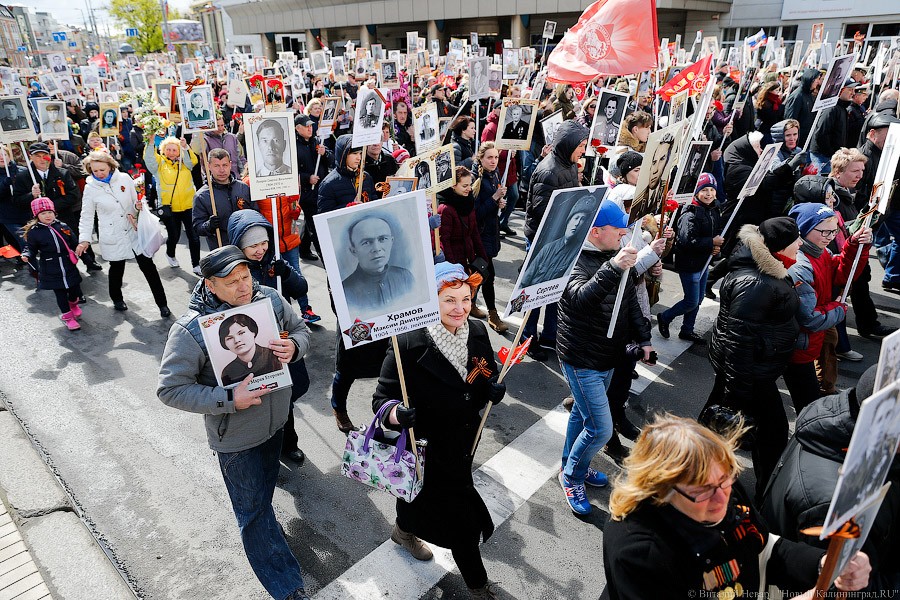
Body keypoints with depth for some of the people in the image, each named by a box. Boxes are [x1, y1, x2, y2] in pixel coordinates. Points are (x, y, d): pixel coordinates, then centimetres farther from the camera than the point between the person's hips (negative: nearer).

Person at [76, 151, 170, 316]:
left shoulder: (124, 178, -2)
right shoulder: (90, 188, -5)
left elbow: (136, 201, 9)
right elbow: (87, 216, 0)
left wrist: (138, 207, -15)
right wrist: (84, 239, -9)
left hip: (134, 231, 1)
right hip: (113, 237, -1)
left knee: (149, 267, 0)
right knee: (117, 268, 13)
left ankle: (162, 304, 9)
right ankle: (117, 299, 39)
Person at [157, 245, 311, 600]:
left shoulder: (270, 299, -13)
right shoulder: (190, 331, -26)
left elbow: (300, 330, 2)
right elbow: (170, 388, -21)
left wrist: (292, 347, -21)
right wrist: (227, 400, -30)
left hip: (275, 421, 5)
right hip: (236, 438, -4)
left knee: (264, 494, 30)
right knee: (254, 512, 10)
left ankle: (263, 527, 61)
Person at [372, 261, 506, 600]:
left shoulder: (478, 332, -9)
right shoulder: (409, 344, -28)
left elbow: (489, 375, 7)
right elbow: (382, 398, -22)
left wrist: (494, 390, -15)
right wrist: (396, 414, -44)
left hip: (464, 442, 6)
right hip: (428, 449, -6)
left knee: (429, 495, 29)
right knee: (464, 521, 7)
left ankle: (405, 530, 62)